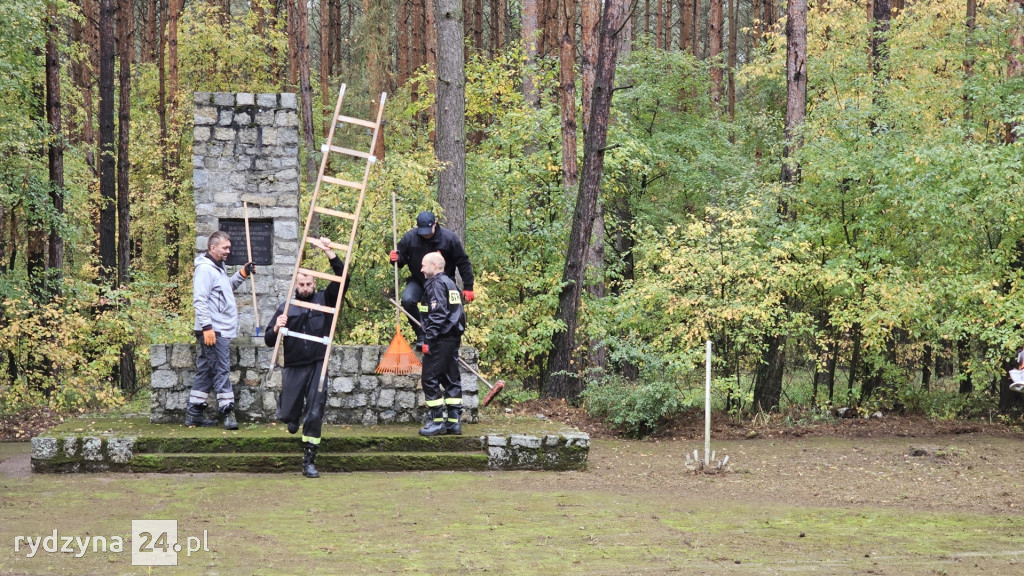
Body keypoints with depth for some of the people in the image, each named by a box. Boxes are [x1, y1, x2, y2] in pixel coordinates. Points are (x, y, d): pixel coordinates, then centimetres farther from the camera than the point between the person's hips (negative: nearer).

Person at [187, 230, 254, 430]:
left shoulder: (218, 268, 18)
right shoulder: (205, 269, -13)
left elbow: (227, 286, 31)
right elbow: (199, 301, -20)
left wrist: (242, 274, 15)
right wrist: (207, 327, -24)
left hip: (221, 330, 10)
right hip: (213, 331, -10)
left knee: (205, 371, 11)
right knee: (221, 369, -9)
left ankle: (193, 414, 14)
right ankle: (226, 412, -7)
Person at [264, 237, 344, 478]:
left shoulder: (324, 301, 4)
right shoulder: (286, 308, 5)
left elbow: (342, 278, -8)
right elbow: (269, 341, 5)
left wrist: (330, 252, -16)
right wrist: (276, 329, -18)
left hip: (318, 366, -1)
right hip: (294, 368, 1)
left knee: (315, 415, -6)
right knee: (288, 415, 6)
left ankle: (309, 461, 3)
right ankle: (293, 414, 45)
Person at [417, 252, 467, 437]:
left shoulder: (436, 284, -11)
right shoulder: (451, 284, 18)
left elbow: (437, 314, -20)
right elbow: (459, 313, 19)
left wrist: (428, 339, -20)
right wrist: (457, 337, 19)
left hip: (440, 339, -10)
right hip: (453, 338, 10)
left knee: (430, 380, -5)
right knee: (451, 380, 10)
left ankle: (437, 421, -6)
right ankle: (454, 421, 10)